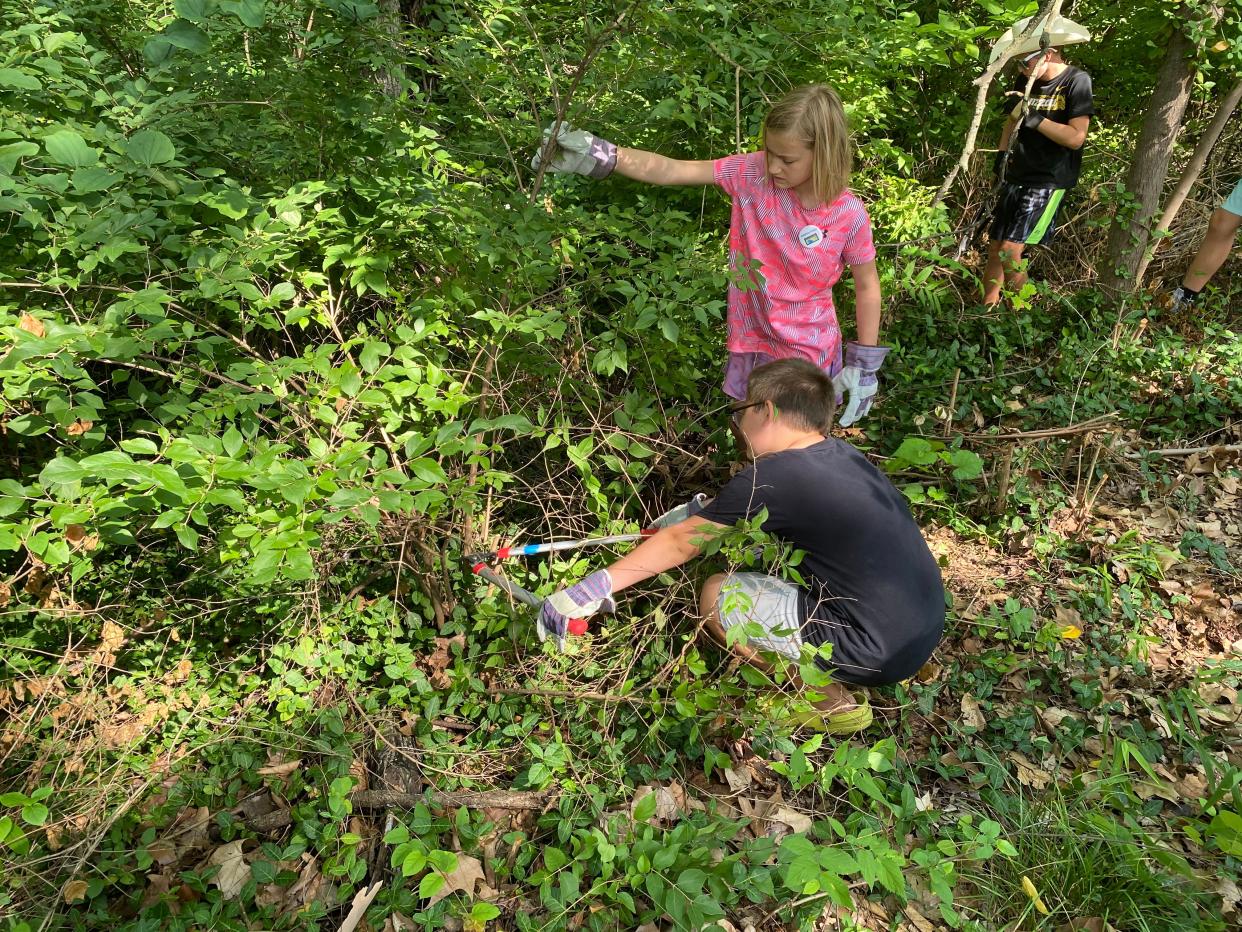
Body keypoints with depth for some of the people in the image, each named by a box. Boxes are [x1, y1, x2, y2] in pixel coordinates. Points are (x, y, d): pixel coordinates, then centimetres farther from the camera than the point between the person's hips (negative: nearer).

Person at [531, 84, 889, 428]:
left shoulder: (849, 215, -18)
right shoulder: (752, 174, -14)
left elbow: (867, 286, -5)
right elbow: (670, 171, -18)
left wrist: (865, 365, -4)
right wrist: (600, 156, -29)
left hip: (808, 355, -2)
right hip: (752, 342, 3)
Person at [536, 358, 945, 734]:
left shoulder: (771, 477, -16)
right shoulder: (843, 453, 6)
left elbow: (680, 544, -7)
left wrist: (593, 588, 2)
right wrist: (707, 516, 30)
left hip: (879, 652, -8)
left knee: (716, 597, 1)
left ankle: (833, 700, 4)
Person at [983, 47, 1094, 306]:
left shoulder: (1076, 81, -11)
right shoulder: (1025, 80, 7)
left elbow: (1076, 137, -19)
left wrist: (1033, 117, -23)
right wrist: (1001, 155, 9)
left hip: (1048, 181, -7)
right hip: (1016, 176, 7)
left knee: (1010, 251, -18)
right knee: (995, 249, 6)